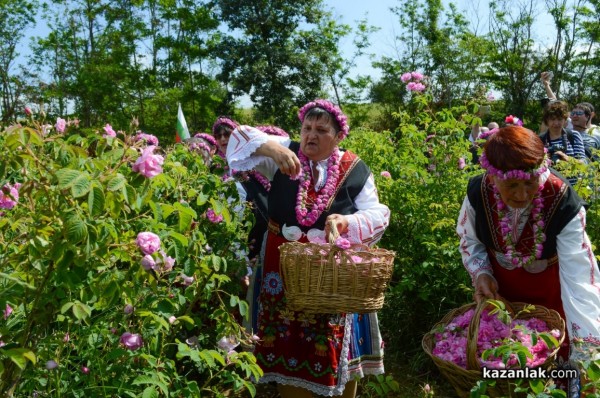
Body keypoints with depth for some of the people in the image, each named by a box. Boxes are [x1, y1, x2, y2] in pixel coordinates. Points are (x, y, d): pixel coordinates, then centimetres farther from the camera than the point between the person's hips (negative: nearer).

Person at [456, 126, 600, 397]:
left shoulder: (564, 205, -34)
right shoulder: (478, 194, -26)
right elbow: (469, 239, -4)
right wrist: (481, 274, -22)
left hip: (548, 290, -2)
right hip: (499, 285, 2)